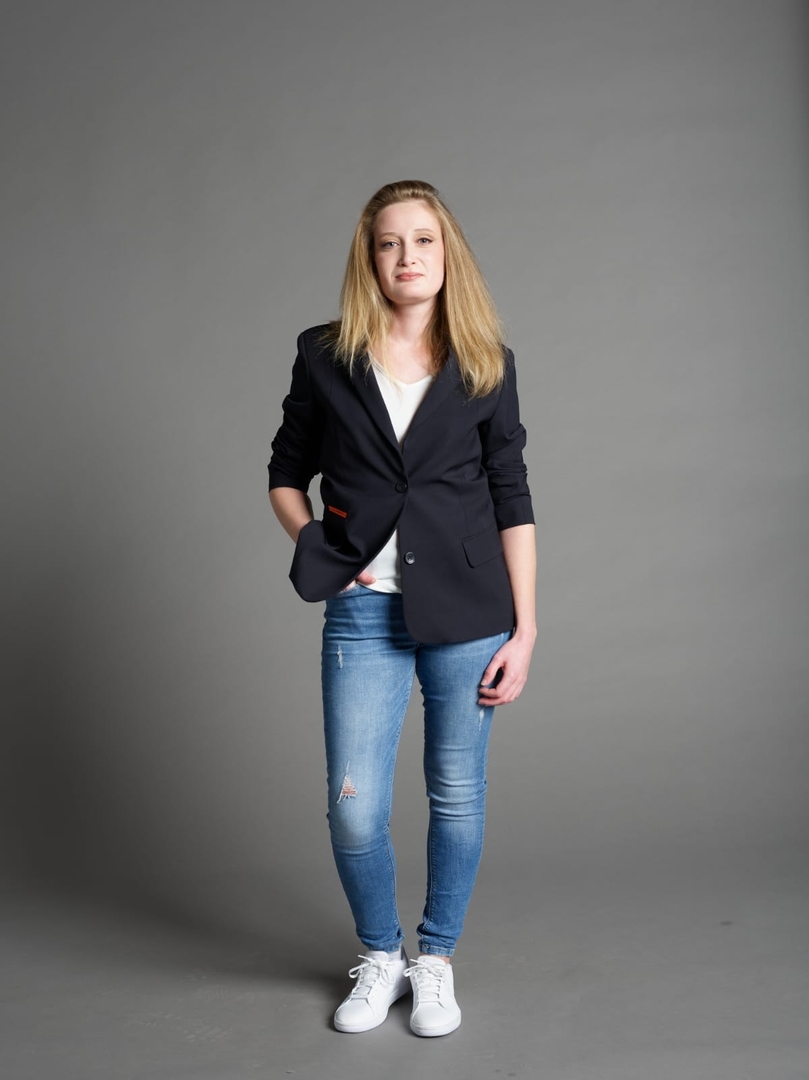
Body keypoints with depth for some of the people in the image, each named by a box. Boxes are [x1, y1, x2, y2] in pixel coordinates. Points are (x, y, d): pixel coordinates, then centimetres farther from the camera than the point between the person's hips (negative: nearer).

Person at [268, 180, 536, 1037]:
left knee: (457, 796, 8)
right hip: (364, 612, 0)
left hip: (468, 614, 0)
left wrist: (524, 628, -1)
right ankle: (380, 957, 26)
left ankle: (436, 960, 31)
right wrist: (308, 538, -5)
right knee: (354, 809, -1)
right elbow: (286, 473, 14)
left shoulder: (485, 365, 3)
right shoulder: (325, 358, 4)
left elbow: (512, 502, 3)